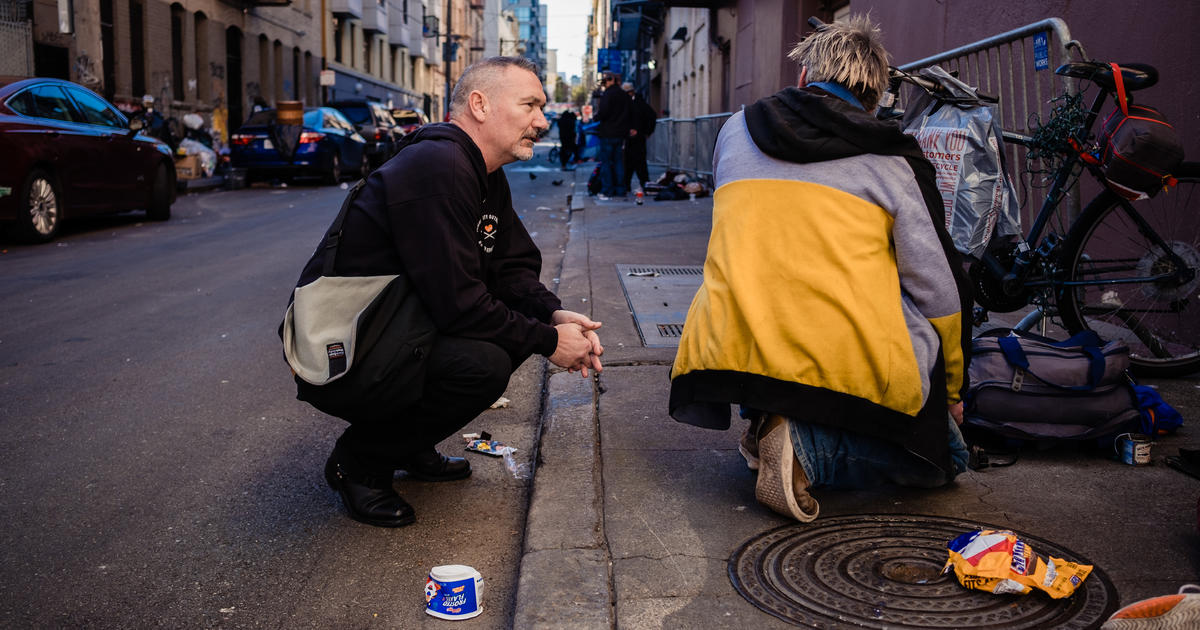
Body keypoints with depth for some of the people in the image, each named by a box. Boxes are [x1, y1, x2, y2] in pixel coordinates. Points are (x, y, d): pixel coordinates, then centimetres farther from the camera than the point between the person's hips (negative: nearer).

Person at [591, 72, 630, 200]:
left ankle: (607, 191, -3)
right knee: (618, 161, 13)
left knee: (606, 162, -2)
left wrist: (595, 117, -1)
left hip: (608, 133, -7)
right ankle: (620, 190, 13)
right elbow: (629, 114, 15)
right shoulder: (625, 95, 12)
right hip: (621, 133, 7)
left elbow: (603, 113, -20)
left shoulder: (608, 94, -12)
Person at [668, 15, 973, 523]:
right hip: (852, 362, -4)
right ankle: (809, 446, -8)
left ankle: (765, 419, 12)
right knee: (942, 459, 20)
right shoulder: (894, 161, 4)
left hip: (729, 352, 4)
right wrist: (952, 394, 19)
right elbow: (941, 292, 5)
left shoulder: (735, 131, 14)